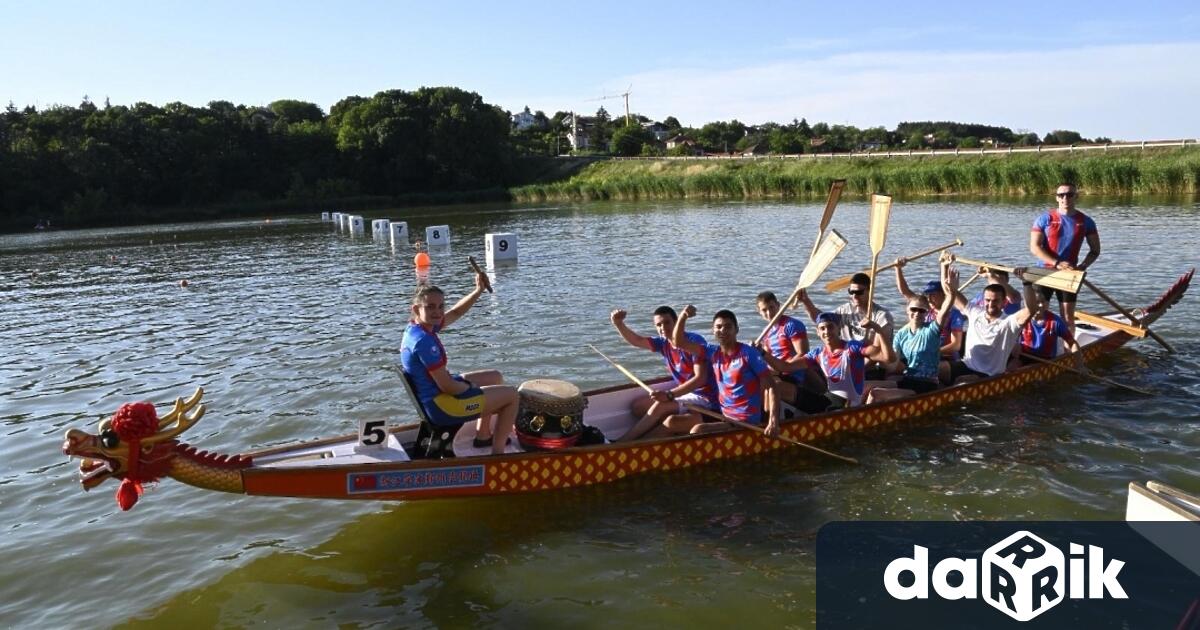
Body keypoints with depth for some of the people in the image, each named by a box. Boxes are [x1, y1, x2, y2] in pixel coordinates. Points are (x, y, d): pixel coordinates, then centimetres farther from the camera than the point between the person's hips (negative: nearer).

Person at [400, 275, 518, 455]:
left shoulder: (416, 327, 0)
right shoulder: (424, 341, -29)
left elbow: (455, 313, 13)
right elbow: (447, 386, -26)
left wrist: (478, 290, 1)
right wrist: (470, 387, -6)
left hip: (431, 397, 10)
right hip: (441, 406, -10)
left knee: (495, 377, 27)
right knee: (512, 395, 0)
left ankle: (483, 435, 35)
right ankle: (497, 452, 9)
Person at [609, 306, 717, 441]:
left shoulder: (695, 341, -19)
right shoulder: (664, 343, 4)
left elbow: (700, 378, -25)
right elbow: (636, 341, 0)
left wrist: (669, 394, -32)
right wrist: (618, 324, -21)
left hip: (703, 397, -9)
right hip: (683, 392, 9)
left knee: (660, 406, -26)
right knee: (638, 406, 2)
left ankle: (621, 442, -19)